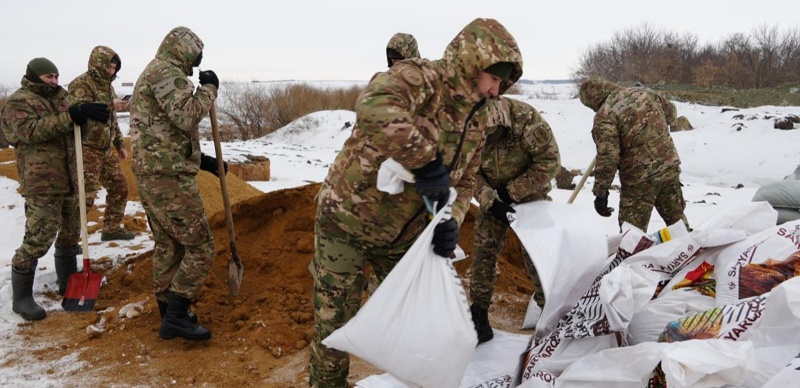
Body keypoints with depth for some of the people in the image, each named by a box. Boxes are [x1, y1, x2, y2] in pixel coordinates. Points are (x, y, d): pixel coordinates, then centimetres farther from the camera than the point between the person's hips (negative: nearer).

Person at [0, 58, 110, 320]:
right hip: (41, 183, -8)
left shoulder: (59, 98, 16)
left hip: (70, 179, 8)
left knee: (70, 233, 15)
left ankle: (67, 283, 30)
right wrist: (70, 117, -28)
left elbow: (74, 128, 17)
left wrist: (85, 113, -7)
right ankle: (21, 297, 3)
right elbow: (30, 131, -22)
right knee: (38, 238, -8)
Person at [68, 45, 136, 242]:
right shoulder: (80, 84, -11)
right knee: (85, 195, -10)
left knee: (119, 187, 13)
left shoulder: (107, 86, 16)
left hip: (105, 149, 9)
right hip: (87, 150, -9)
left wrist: (120, 145, 21)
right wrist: (110, 106, -30)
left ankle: (112, 228, 26)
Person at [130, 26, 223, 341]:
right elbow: (187, 117, -23)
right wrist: (208, 89, -8)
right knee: (200, 246, -5)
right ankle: (175, 317, -2)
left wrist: (200, 159, 21)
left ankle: (169, 313, 25)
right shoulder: (166, 72, -10)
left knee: (167, 245, 17)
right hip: (168, 176, -11)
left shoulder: (151, 74, 23)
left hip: (149, 173, 11)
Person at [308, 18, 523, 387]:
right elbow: (374, 108, -47)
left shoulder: (475, 122, 1)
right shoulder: (418, 78, -24)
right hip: (347, 219, -6)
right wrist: (425, 162, -43)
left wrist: (450, 220, -15)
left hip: (403, 234, 7)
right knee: (334, 321, 7)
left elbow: (464, 181, 6)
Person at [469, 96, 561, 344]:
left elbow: (550, 161, -23)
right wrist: (489, 201, -24)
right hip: (493, 197, 3)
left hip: (531, 193, -2)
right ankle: (479, 317, 7)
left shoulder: (525, 119, -31)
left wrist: (512, 192, -22)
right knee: (484, 251, -3)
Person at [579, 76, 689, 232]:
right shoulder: (644, 92, 5)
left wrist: (600, 193, -17)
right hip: (670, 166, 7)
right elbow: (671, 112, 22)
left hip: (639, 178, -6)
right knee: (676, 216, 24)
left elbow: (607, 157, -22)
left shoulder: (604, 115, -15)